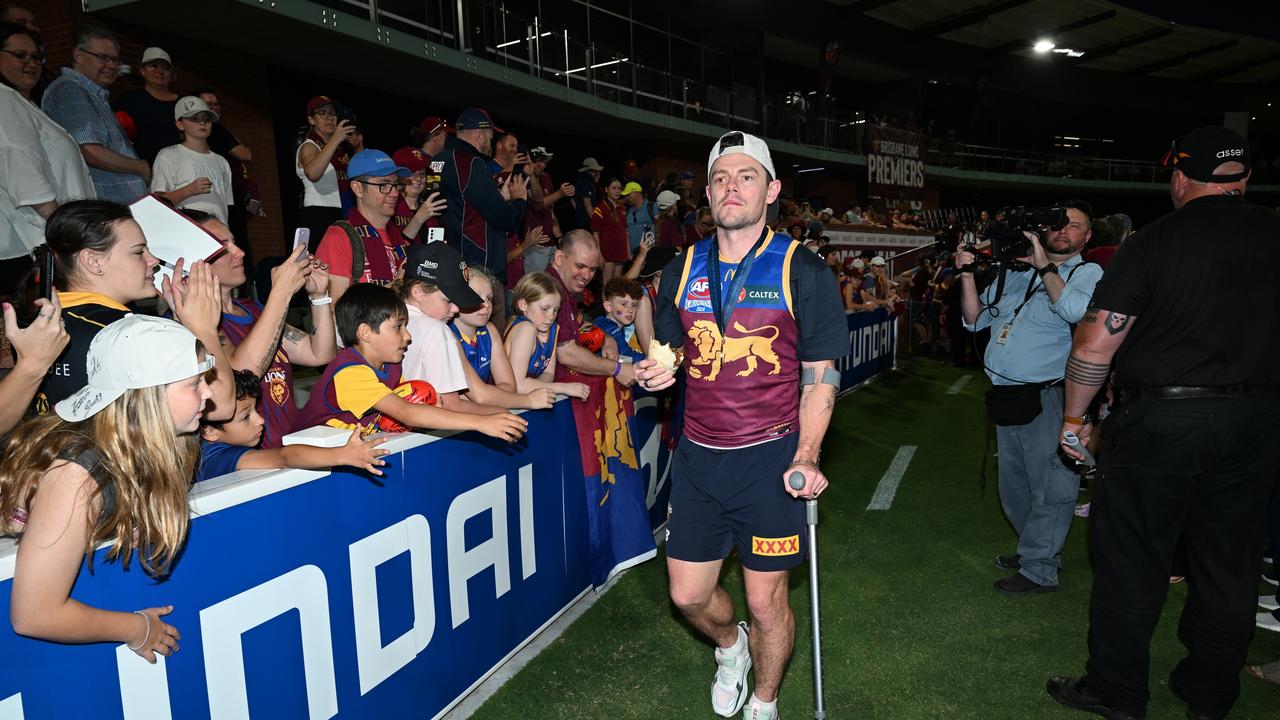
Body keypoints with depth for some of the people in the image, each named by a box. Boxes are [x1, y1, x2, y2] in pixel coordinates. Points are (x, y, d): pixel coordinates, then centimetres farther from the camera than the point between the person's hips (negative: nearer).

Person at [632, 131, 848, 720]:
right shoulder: (682, 271, 4)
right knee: (688, 595, 12)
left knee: (765, 602, 8)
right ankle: (730, 646, 48)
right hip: (698, 456, 4)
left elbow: (821, 374, -4)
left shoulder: (802, 271, -7)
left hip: (770, 458, -3)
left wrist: (806, 457, -16)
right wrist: (656, 373, -7)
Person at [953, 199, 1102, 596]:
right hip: (1008, 396, 7)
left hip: (1049, 399, -6)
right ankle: (1036, 549, 36)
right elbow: (975, 319, 17)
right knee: (1014, 484, 18)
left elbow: (1077, 311, -23)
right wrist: (967, 274, 6)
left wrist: (1045, 267, -15)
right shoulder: (1014, 271, 15)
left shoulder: (1087, 273, -1)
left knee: (1049, 487, 1)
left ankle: (1039, 569, 13)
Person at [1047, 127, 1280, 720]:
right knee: (1229, 561, 16)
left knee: (1132, 560, 6)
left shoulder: (1152, 243, -10)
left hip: (1159, 419, -5)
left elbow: (1095, 343, -12)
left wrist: (1073, 413, 0)